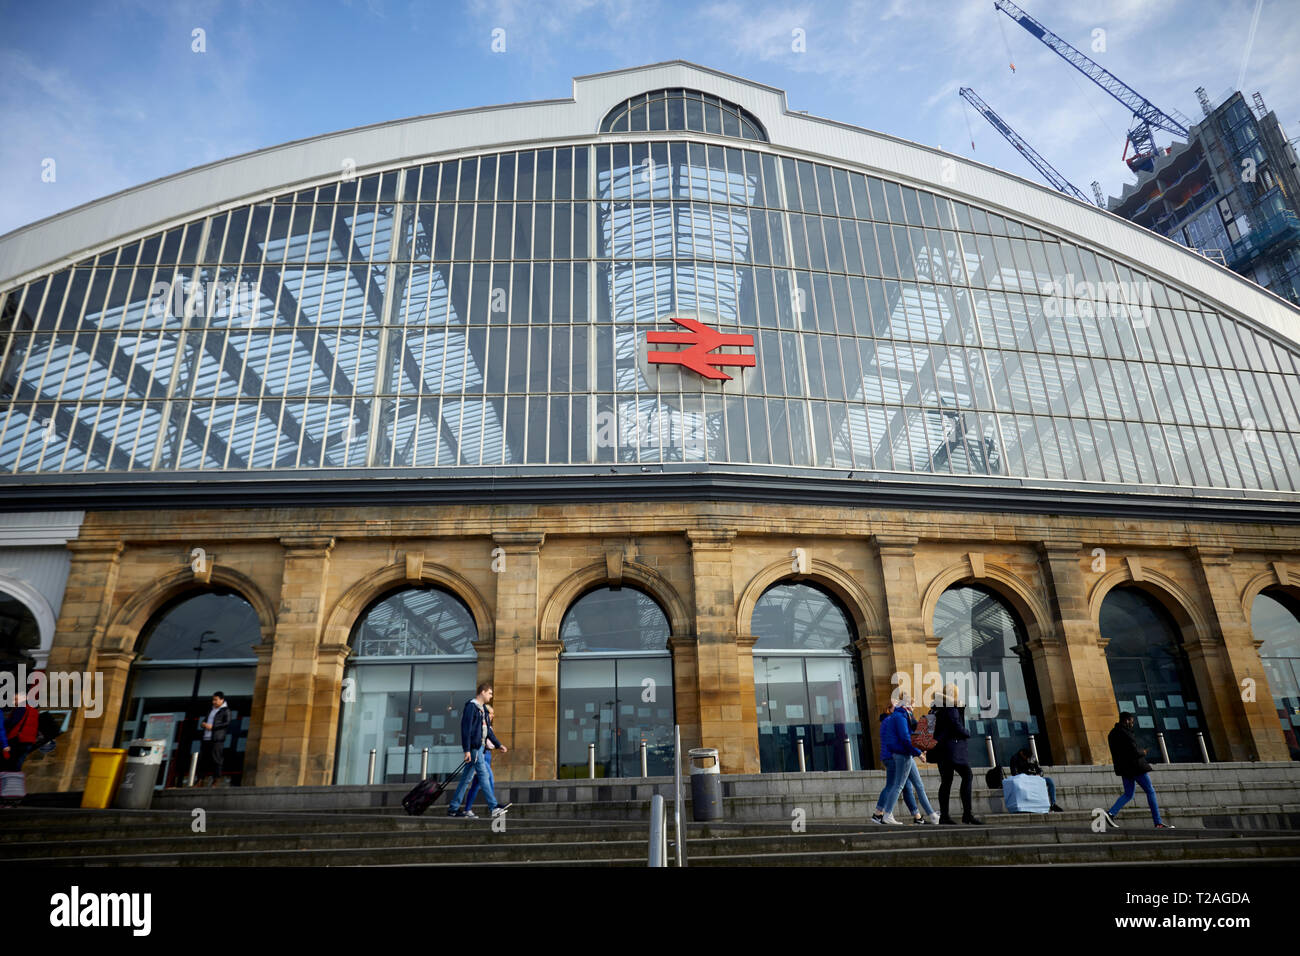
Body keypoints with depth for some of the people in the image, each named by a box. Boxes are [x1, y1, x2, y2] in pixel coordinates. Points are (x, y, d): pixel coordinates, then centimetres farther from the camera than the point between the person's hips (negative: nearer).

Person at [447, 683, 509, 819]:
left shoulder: (483, 708, 19)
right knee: (484, 775, -9)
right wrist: (467, 750, -19)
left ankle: (453, 808, 16)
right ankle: (493, 807, -8)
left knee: (467, 777, 10)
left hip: (481, 747, 9)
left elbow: (488, 730, 26)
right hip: (474, 747, -9)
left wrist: (498, 745, 25)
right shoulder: (471, 706, -10)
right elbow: (465, 729, -15)